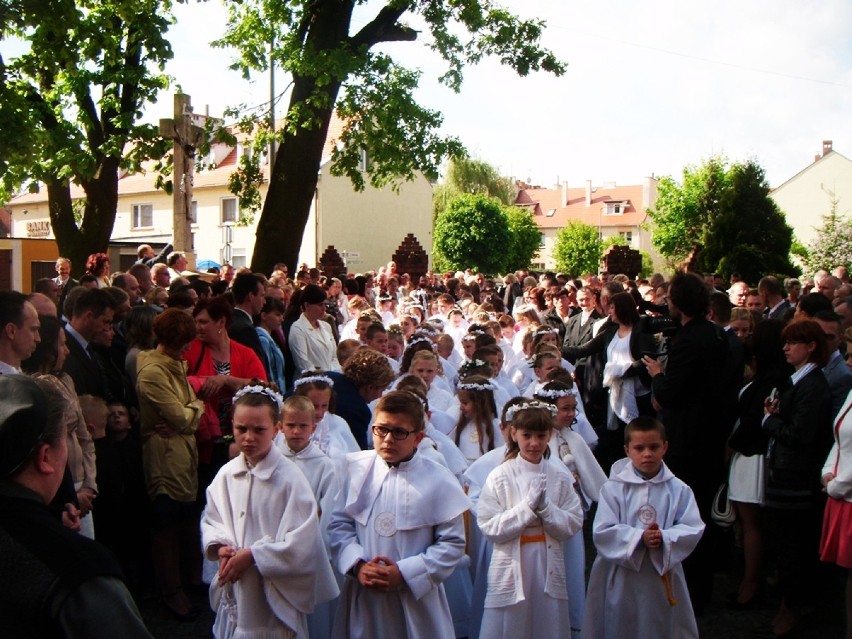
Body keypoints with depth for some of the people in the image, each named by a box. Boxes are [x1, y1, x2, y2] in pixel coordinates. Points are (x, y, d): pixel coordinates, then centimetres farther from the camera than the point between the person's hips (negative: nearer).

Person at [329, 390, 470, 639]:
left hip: (416, 598, -2)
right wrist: (358, 565, -12)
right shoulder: (358, 468, -1)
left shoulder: (438, 480, -9)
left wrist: (403, 573, -14)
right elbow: (340, 524, 4)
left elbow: (452, 543, -7)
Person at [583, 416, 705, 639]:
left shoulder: (678, 489, -2)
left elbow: (693, 529, -7)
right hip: (620, 580, -1)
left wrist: (664, 538, -23)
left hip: (663, 578, 1)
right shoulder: (614, 487, -7)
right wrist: (639, 538, -23)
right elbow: (602, 532, -12)